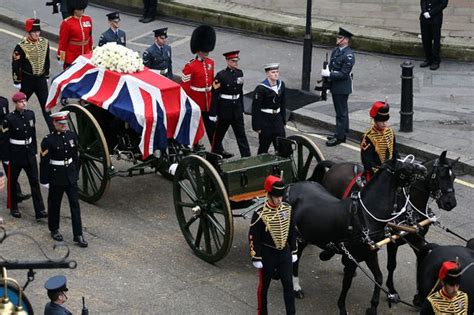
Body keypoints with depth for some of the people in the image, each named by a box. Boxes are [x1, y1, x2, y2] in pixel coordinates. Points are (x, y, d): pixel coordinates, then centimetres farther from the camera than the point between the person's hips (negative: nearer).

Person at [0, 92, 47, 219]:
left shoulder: (30, 114, 1)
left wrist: (34, 150, 13)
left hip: (29, 153, 4)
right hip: (15, 154, -4)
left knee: (35, 181, 0)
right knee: (12, 181, 11)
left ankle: (40, 210, -1)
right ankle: (13, 208, 27)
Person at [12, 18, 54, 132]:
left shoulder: (45, 43, -3)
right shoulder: (21, 47, -18)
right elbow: (15, 65, -11)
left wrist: (46, 76, 15)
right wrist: (17, 82, -8)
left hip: (41, 79, 3)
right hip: (27, 80, -3)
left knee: (46, 105, 4)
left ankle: (53, 129, 6)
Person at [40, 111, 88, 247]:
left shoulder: (72, 136, 1)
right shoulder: (48, 140, -14)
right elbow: (44, 162, -12)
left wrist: (76, 173, 13)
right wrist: (44, 181, -11)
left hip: (71, 176, 4)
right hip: (56, 177, -4)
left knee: (75, 205, 1)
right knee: (55, 205, 12)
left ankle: (78, 235, 4)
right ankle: (54, 230, 33)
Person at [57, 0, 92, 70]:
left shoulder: (88, 19, 2)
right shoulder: (67, 23, -13)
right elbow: (63, 42, -9)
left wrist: (91, 51, 16)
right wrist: (61, 58, -8)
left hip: (86, 55, 4)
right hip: (71, 57, -4)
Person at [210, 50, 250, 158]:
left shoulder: (239, 73, 4)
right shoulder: (221, 75, -13)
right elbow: (215, 95, -12)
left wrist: (241, 108, 16)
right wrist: (213, 113, -13)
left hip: (237, 110, 5)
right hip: (224, 109, -5)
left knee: (241, 134, 3)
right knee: (219, 133, 11)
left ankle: (247, 156, 2)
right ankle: (215, 153, 29)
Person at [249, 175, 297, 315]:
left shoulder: (287, 209, -3)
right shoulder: (259, 214, -18)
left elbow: (292, 232, 8)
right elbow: (253, 238, -13)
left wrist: (294, 252, 9)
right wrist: (256, 258, -12)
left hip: (284, 253, 4)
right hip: (267, 255, -4)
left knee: (288, 284, 6)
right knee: (264, 286, 11)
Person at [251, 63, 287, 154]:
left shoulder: (281, 85, 3)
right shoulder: (261, 88, -16)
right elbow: (255, 108, -14)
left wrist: (283, 120, 12)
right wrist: (257, 126, -14)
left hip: (277, 119, 5)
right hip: (265, 120, -5)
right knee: (264, 147, 7)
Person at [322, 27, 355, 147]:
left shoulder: (348, 55, -20)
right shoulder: (336, 50, 7)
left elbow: (344, 74, -23)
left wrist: (329, 74, -24)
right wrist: (326, 72, 0)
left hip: (342, 88, -9)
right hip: (335, 86, 9)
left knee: (341, 112, -1)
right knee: (341, 111, 19)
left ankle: (339, 137, 5)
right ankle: (342, 133, 30)